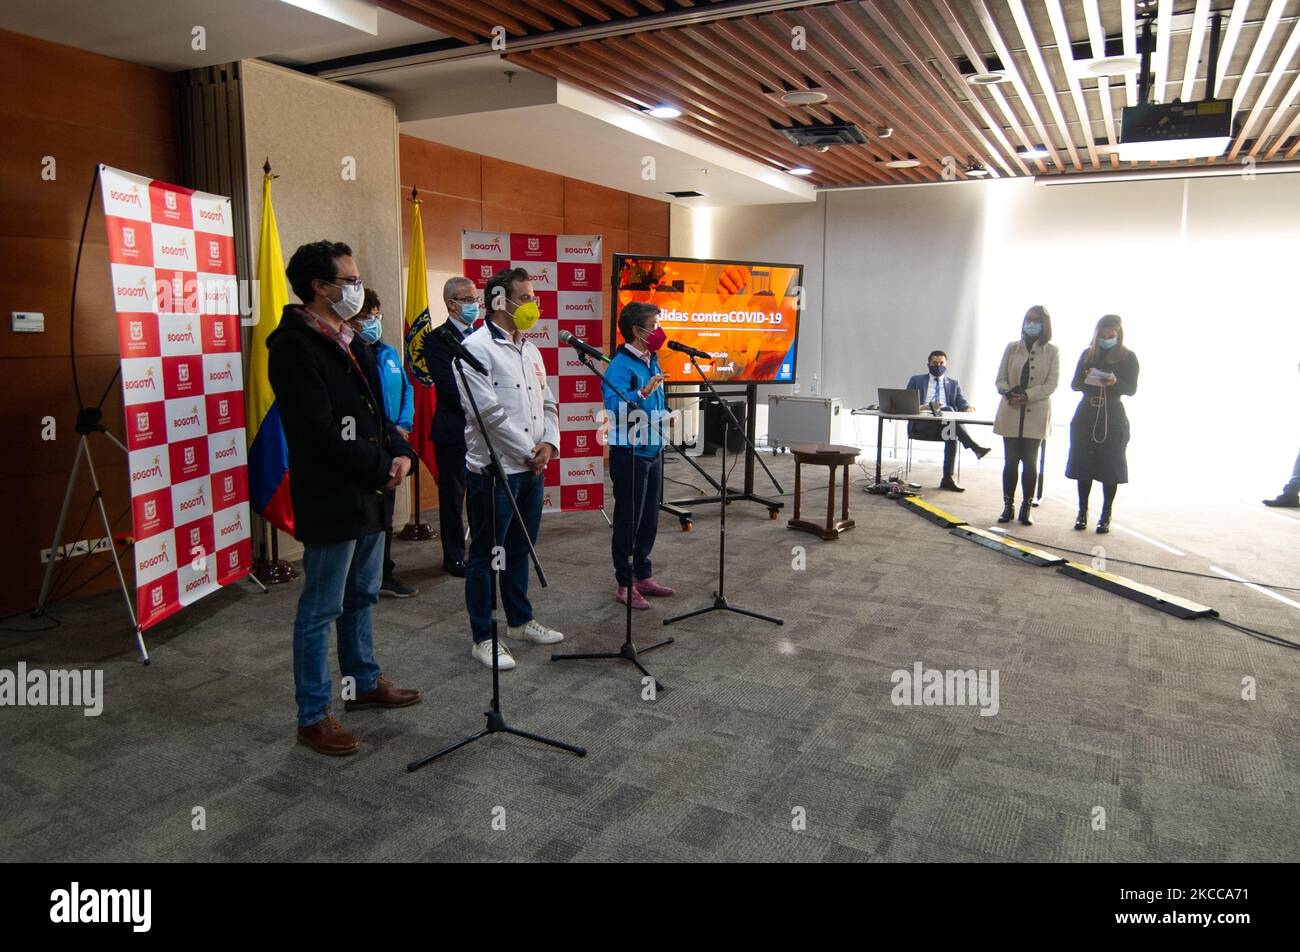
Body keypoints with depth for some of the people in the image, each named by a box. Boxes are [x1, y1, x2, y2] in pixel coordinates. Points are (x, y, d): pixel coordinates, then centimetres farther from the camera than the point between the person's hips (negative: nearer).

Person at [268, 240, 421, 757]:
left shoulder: (350, 342, 13)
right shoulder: (294, 346, -16)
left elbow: (375, 411, 17)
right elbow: (322, 432, -22)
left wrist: (400, 452, -1)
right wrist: (382, 467, -14)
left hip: (368, 495, 9)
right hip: (330, 500, -9)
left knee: (362, 597, 21)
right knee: (321, 610, 1)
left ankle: (365, 682, 37)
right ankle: (313, 716, 13)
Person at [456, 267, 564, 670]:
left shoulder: (530, 351, 14)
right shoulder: (475, 348, -12)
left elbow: (547, 404, 16)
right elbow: (488, 413, -19)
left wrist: (548, 444, -2)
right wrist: (528, 451, -13)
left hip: (531, 468, 8)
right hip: (494, 469, -8)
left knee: (520, 549, 18)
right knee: (486, 554, 2)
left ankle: (520, 620, 32)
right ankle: (483, 638, 12)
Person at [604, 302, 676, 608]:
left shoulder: (652, 362, 12)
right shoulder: (620, 366, -16)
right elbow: (614, 407, -31)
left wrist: (665, 414, 12)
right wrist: (643, 393, -42)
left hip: (653, 452, 9)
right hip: (630, 454, -8)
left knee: (649, 520, 15)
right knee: (628, 520, 1)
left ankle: (643, 576, 28)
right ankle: (625, 585, 13)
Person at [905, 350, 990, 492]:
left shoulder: (953, 383, 23)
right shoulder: (916, 380, 16)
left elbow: (961, 403, 10)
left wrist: (968, 409, -15)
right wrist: (924, 407, -18)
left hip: (945, 424, 3)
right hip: (921, 425, -3)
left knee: (952, 435, -33)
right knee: (948, 410, -31)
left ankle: (947, 479, -28)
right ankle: (975, 447, -39)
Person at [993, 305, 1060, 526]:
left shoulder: (1052, 352, 1)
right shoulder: (1012, 348, 7)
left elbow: (1051, 384, -5)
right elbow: (1001, 379, 6)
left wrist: (1026, 396, -17)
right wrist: (1010, 394, -14)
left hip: (1036, 414, -1)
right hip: (1011, 412, 1)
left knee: (1030, 461, 3)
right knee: (1011, 460, 4)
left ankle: (1026, 508, 11)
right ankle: (1008, 506, 11)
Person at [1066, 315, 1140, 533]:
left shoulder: (1128, 357, 2)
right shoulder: (1087, 354, 10)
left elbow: (1131, 389, -2)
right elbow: (1074, 385, 8)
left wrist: (1115, 383, -22)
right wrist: (1087, 379, -14)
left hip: (1113, 419, -2)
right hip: (1086, 417, 3)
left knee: (1110, 467, -2)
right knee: (1083, 465, 3)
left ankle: (1106, 515, 6)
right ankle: (1082, 512, 12)